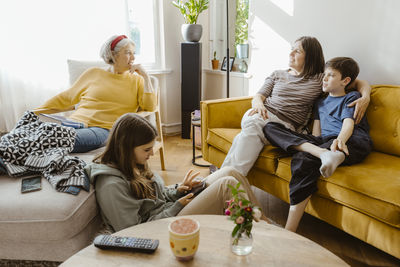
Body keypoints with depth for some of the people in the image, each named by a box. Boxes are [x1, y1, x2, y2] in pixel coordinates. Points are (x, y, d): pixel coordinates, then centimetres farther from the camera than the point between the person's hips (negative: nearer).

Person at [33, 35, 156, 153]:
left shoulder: (136, 80, 19)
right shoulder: (94, 73, 18)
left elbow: (150, 107, 4)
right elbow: (65, 98, 23)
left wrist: (145, 76, 2)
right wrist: (34, 112, 19)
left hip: (104, 129, -2)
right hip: (76, 122, 2)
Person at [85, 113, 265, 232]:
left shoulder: (129, 165, 7)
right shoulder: (111, 185, -22)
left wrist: (177, 190, -2)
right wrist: (177, 206, -16)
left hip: (171, 211, 9)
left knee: (230, 172, -3)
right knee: (226, 184, -20)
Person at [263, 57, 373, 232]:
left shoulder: (352, 97, 16)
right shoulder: (321, 102, 33)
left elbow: (349, 123, -4)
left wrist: (340, 140, -27)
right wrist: (317, 148, -2)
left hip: (353, 142, -6)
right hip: (323, 143, 6)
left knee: (303, 159, -36)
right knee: (270, 128, -9)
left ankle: (289, 232, -36)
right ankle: (323, 154, -33)